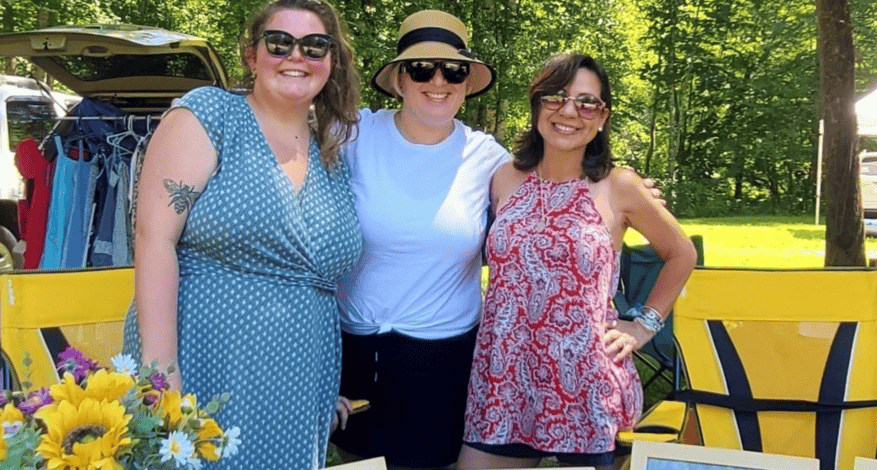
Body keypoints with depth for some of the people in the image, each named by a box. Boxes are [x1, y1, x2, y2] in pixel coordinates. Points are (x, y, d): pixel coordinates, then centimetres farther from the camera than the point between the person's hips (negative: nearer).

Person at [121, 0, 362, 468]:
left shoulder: (336, 153, 11)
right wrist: (159, 365, -20)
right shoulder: (207, 115, -4)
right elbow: (155, 236, -12)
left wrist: (337, 382, 15)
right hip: (201, 379, -5)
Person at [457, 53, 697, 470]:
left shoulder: (618, 188, -2)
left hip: (582, 389, -2)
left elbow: (681, 255, 12)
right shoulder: (505, 178, 5)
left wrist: (644, 326, 7)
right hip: (502, 387, 2)